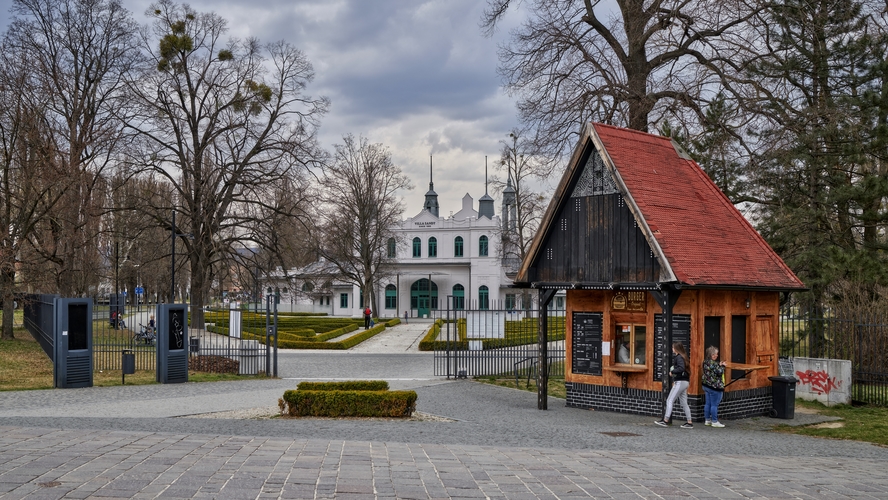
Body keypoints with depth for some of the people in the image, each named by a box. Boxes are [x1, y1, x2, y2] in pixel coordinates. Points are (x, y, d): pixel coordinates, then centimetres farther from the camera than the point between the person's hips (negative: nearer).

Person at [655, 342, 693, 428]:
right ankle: (690, 422, 11)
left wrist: (672, 371, -15)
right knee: (684, 403, 11)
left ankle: (665, 420, -7)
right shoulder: (682, 357, 15)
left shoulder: (679, 357, -14)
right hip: (684, 382, 10)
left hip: (680, 382, -10)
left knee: (669, 400, -7)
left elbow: (681, 368, -28)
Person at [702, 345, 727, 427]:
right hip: (714, 387, -9)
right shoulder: (713, 363, -21)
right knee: (714, 405, -2)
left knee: (708, 404, 14)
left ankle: (707, 420, 20)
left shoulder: (705, 362, 8)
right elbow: (719, 372, -20)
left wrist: (719, 365, 9)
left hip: (706, 386, 9)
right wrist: (722, 366, -5)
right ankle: (714, 421, 3)